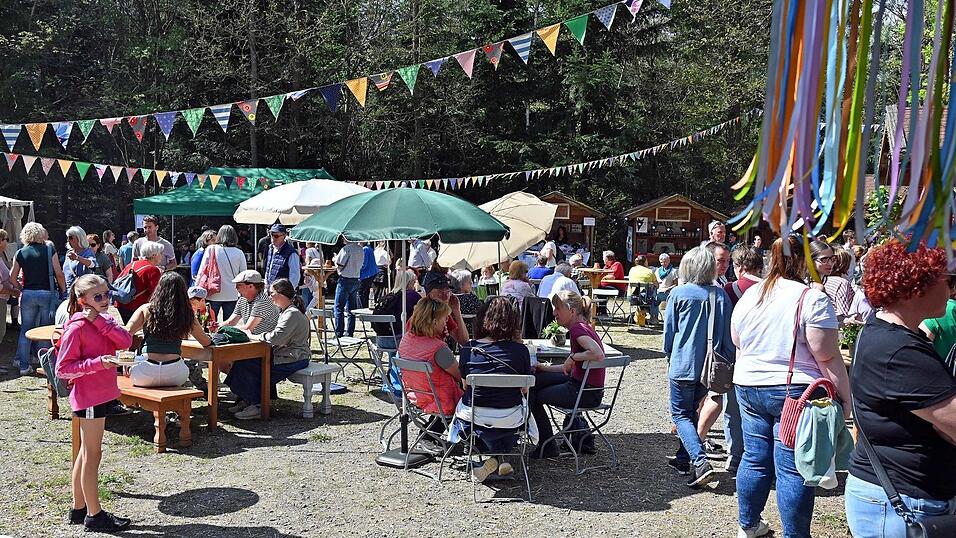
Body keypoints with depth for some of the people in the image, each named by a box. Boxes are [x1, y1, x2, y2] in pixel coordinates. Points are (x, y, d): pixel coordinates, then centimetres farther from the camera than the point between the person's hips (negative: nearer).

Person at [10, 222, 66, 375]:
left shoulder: (20, 253, 3)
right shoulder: (49, 250, -4)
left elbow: (12, 278, 2)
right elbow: (59, 274, -9)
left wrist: (22, 289, 17)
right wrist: (63, 289, 3)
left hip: (28, 294, 2)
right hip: (47, 293, -2)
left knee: (25, 329, 11)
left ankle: (23, 364, 13)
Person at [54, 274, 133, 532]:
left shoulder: (104, 320, 8)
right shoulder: (77, 327, -15)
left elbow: (126, 342, -8)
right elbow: (62, 368, -17)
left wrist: (100, 321, -16)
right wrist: (98, 362, -25)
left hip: (102, 393, 8)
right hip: (89, 396, -8)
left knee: (86, 452, 16)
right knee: (93, 455, 0)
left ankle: (78, 509, 28)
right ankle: (94, 515, 10)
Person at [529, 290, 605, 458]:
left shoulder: (578, 329, -19)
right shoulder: (581, 327, 10)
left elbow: (598, 355, -36)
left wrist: (572, 357, -21)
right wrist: (545, 368, 12)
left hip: (586, 393, -9)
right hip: (579, 382, 9)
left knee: (533, 397, 6)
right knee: (536, 379, 19)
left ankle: (547, 446, 23)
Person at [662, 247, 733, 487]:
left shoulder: (679, 293, -9)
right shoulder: (721, 296, -1)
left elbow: (669, 330, -1)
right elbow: (728, 335, 4)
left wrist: (669, 358, 14)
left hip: (684, 364, -4)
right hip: (710, 366, 4)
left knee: (681, 414, 3)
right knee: (693, 411, 20)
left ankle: (700, 462, -14)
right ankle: (685, 458, 28)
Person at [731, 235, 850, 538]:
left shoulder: (749, 296, 6)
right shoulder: (812, 300, -13)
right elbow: (828, 359, -15)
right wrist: (845, 398, -7)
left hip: (749, 388, 6)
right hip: (796, 392, -6)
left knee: (755, 459, 16)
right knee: (793, 470, 1)